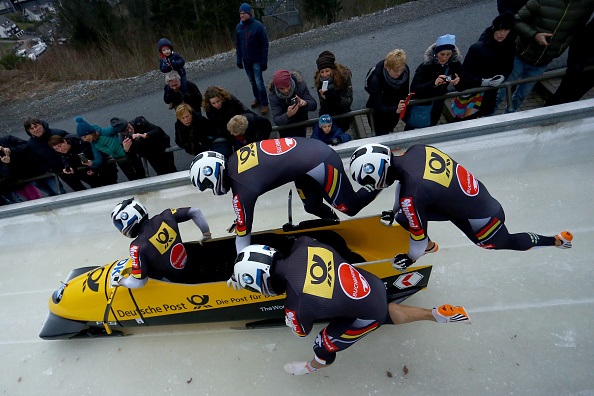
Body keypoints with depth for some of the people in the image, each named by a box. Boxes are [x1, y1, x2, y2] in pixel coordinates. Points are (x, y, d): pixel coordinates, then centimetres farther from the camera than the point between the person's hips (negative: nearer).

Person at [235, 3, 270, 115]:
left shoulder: (258, 25, -10)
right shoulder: (238, 27, 4)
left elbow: (264, 44, -10)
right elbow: (238, 45, 11)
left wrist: (264, 61, -14)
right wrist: (239, 59, 6)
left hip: (257, 60, -5)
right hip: (246, 61, 5)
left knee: (259, 83, -8)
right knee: (252, 82, 14)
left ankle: (264, 104, 1)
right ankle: (257, 99, 31)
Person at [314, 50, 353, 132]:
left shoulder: (344, 76, -13)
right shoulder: (319, 80, -8)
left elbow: (349, 102, -17)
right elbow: (323, 108, -9)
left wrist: (335, 97, -34)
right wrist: (324, 98, -32)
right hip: (327, 116, 2)